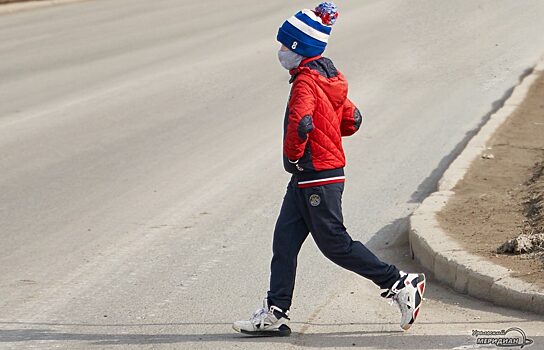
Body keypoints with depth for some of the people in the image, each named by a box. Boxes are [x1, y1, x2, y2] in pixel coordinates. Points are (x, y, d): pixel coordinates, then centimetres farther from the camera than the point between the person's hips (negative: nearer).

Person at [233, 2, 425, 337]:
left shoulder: (306, 81, -19)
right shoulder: (329, 77, 12)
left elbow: (300, 123, -34)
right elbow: (352, 120, 20)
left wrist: (293, 154, -18)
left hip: (317, 179, -10)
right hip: (305, 181, 10)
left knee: (335, 244, -2)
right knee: (285, 240, 8)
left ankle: (400, 284, 5)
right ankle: (276, 312, 8)